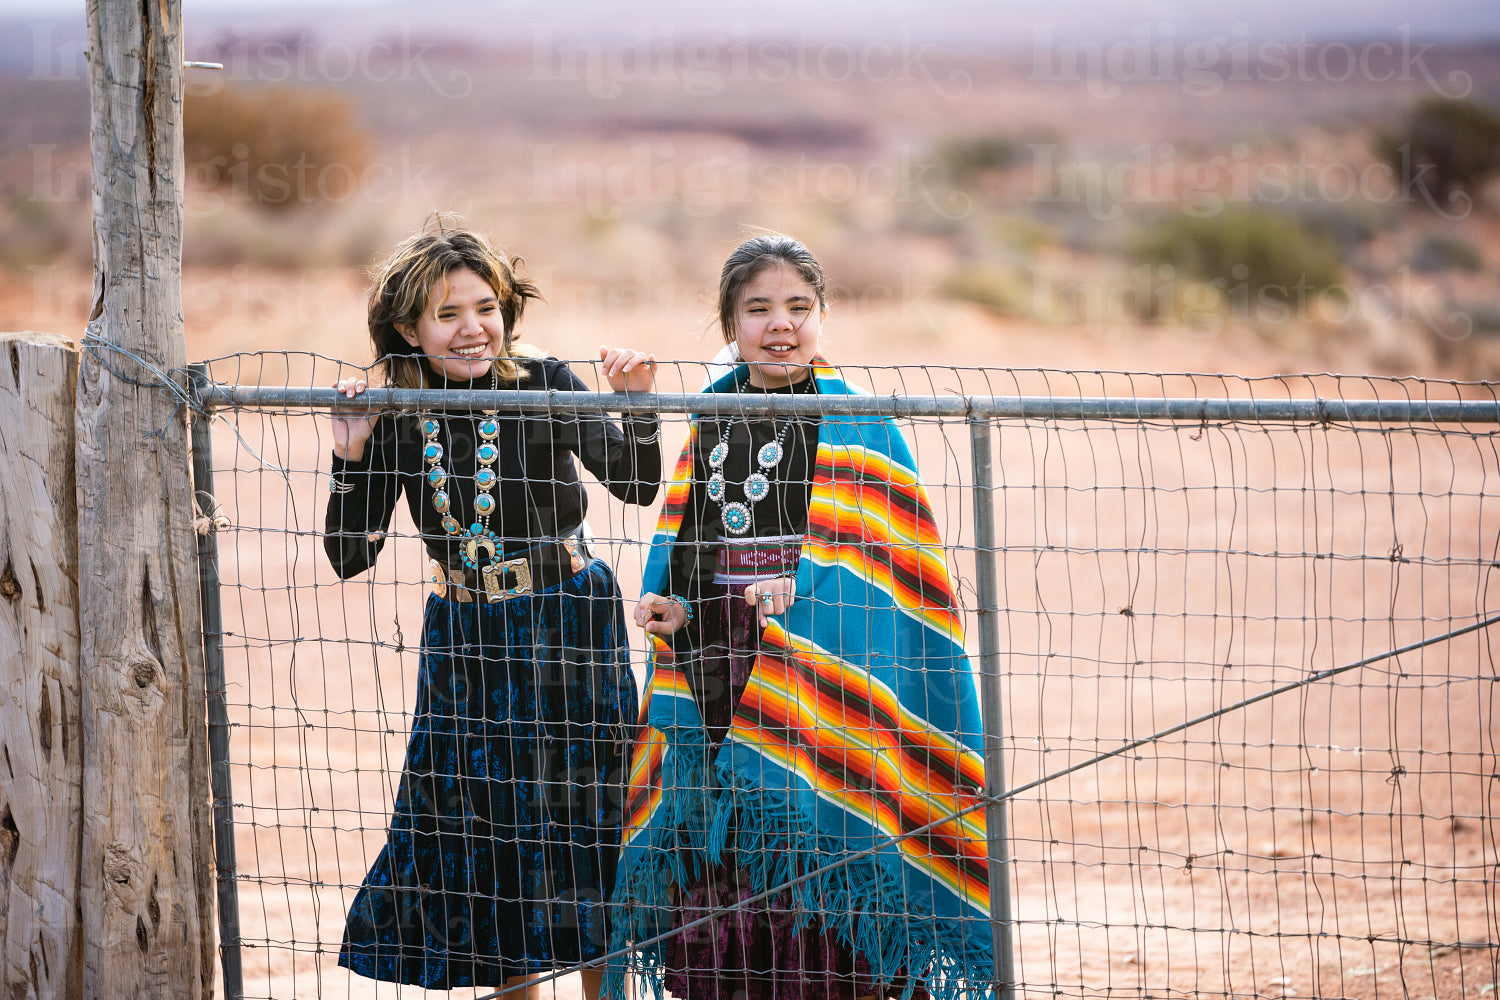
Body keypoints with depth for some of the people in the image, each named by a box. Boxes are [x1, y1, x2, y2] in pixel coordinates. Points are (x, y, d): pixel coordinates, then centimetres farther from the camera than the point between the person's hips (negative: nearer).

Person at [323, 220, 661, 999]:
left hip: (569, 628, -3)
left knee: (581, 812, 2)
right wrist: (351, 457, -14)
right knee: (480, 815, 8)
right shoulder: (398, 421, -2)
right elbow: (350, 555, -2)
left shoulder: (542, 386, -10)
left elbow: (636, 487, -15)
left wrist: (636, 408, -30)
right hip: (466, 639, 3)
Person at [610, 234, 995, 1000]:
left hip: (816, 682, -5)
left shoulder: (856, 426, -3)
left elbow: (894, 560, -8)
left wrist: (809, 590, -22)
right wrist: (666, 607, 1)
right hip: (716, 677, 5)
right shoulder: (711, 424, 13)